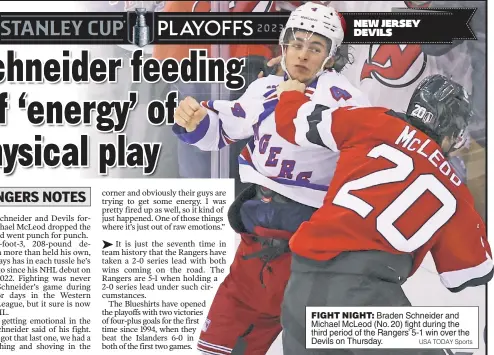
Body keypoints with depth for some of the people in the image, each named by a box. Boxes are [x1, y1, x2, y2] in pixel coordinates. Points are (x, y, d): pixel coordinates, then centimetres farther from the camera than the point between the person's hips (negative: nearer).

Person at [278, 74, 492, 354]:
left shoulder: (376, 124, 12)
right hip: (364, 289, -3)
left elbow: (297, 123, 17)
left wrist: (292, 94, 39)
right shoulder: (453, 191, 14)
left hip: (303, 281, 3)